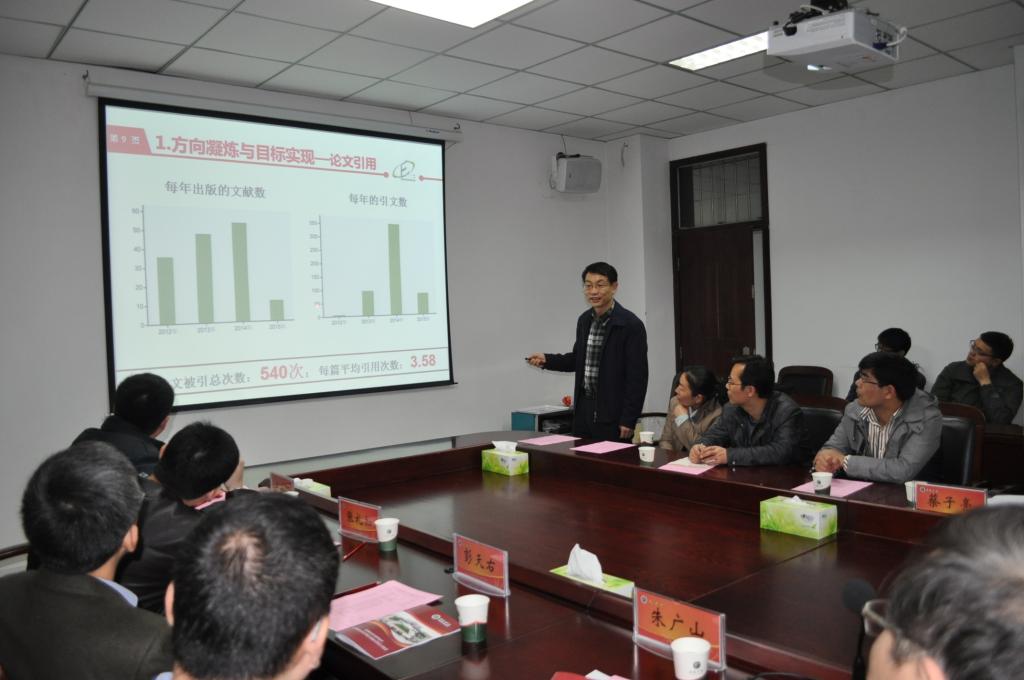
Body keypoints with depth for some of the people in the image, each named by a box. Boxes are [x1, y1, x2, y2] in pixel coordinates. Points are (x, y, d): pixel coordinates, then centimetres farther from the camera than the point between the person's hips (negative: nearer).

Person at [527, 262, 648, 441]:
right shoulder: (584, 320, 7)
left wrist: (628, 419, -15)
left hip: (612, 414, -6)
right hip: (583, 409, 6)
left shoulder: (631, 324, -13)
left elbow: (637, 376, -13)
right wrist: (547, 360, 3)